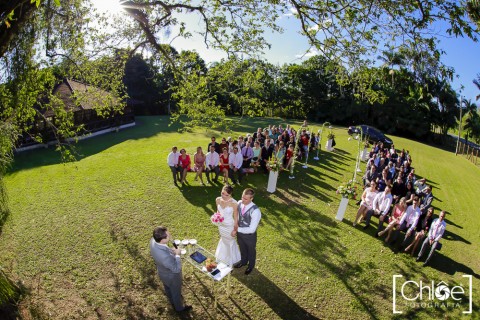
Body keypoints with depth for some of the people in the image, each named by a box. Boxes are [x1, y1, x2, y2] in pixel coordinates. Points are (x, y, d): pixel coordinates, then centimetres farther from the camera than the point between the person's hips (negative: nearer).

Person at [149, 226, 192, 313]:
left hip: (163, 273, 7)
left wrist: (170, 251, -11)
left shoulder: (153, 240, -27)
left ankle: (172, 302, 65)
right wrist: (177, 255, -22)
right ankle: (179, 308, 55)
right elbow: (176, 269, -31)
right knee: (176, 292, 26)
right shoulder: (165, 256, -49)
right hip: (171, 276, -7)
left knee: (168, 289, 35)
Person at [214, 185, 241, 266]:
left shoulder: (234, 203, -31)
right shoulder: (218, 200, -16)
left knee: (230, 242, 21)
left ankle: (231, 260, 51)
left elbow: (236, 217, -20)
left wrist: (235, 230, -12)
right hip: (221, 225, 5)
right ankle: (223, 256, 61)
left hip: (230, 226, -5)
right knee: (224, 239, 31)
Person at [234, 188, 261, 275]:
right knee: (242, 249, 31)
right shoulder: (239, 203, -18)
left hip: (250, 235, -5)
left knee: (251, 251, 26)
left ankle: (251, 265, 55)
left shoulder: (255, 211, -36)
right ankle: (243, 261, 61)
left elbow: (252, 229, -31)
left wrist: (237, 230, -26)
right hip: (240, 233, 5)